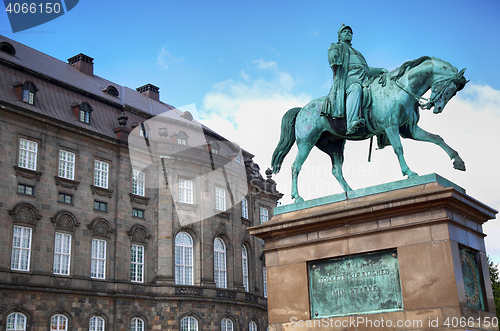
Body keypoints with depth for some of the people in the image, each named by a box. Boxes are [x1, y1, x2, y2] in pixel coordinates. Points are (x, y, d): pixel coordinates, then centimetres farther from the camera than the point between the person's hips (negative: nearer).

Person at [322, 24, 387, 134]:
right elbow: (332, 56, 3)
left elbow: (367, 69, 41)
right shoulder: (335, 47, 26)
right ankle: (352, 123, -60)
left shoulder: (356, 53, 44)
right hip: (348, 77, -8)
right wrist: (334, 59, -19)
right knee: (356, 88, -41)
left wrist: (380, 70, 27)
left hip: (364, 79, 8)